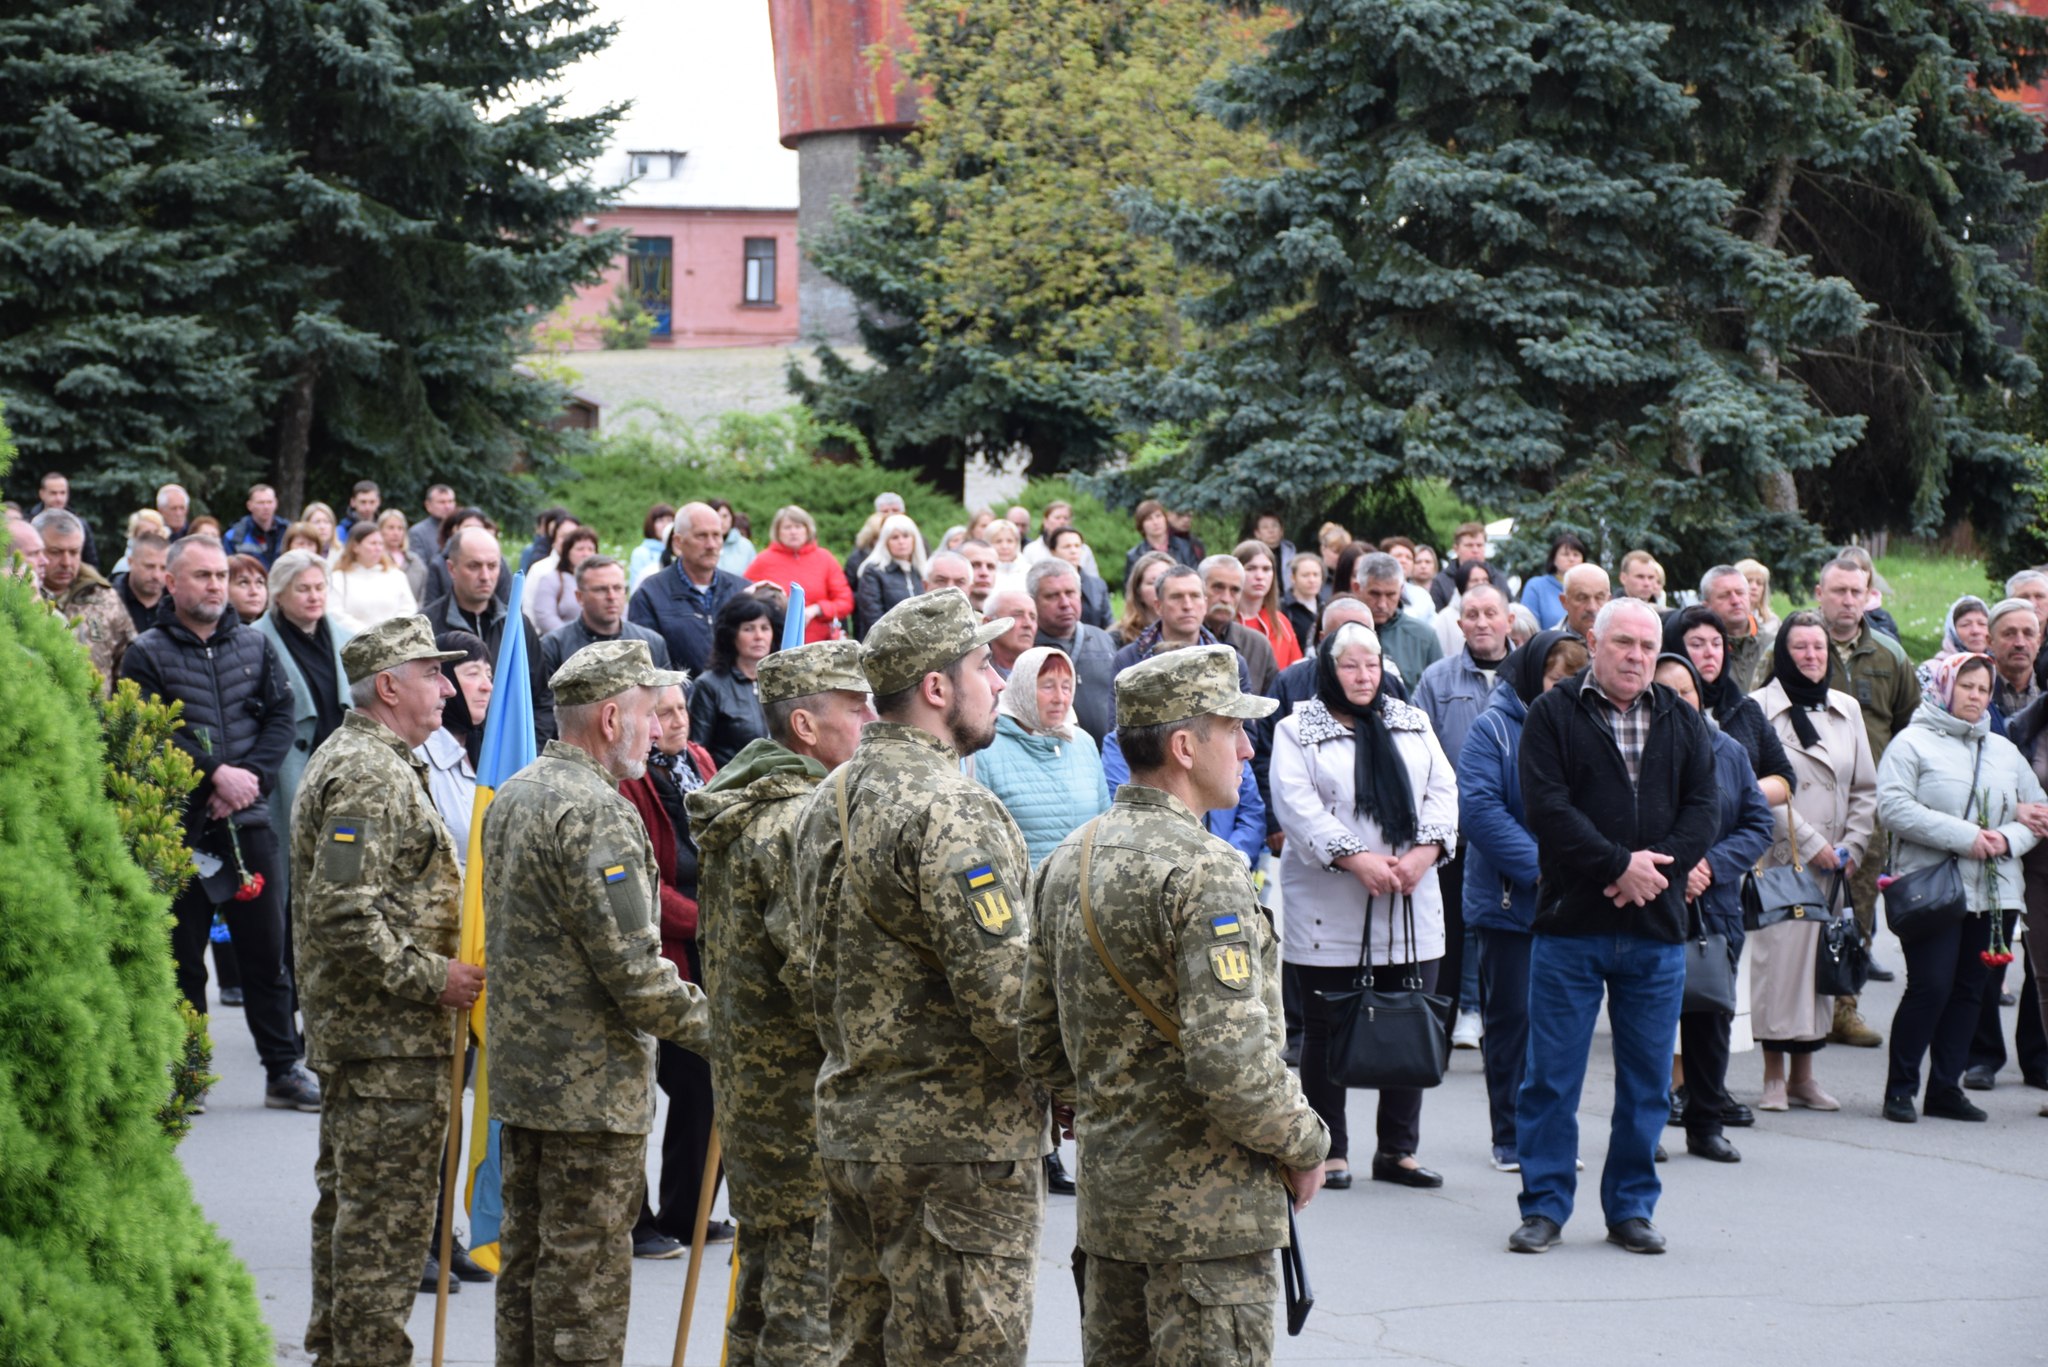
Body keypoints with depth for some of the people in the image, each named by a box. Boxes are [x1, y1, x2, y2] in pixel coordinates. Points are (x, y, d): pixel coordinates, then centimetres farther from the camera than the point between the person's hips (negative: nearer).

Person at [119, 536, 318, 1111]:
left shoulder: (254, 646, 12)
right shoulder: (147, 654, 0)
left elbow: (281, 719, 5)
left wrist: (250, 776, -10)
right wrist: (216, 775, -16)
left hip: (249, 823, 3)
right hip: (179, 826, -3)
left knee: (267, 951, 5)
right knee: (182, 956, 4)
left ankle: (285, 1068, 12)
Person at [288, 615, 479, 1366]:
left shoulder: (348, 760, 16)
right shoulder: (371, 777, -18)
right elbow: (344, 916, -27)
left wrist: (437, 969, 20)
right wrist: (430, 977, -20)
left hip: (347, 1023, 11)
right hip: (388, 1036, -11)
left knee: (350, 1195, 18)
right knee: (388, 1206, -7)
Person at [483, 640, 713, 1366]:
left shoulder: (513, 796, 12)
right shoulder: (595, 811, -19)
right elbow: (630, 966, -23)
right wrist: (708, 1021, -10)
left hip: (519, 1065, 10)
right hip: (592, 1086, -9)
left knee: (527, 1252, 16)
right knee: (586, 1270, -3)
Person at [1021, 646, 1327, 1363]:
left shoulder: (1065, 863, 8)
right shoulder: (1203, 874, -19)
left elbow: (1039, 1042, 13)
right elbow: (1232, 1064, -25)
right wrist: (1305, 1144, -10)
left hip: (1105, 1194, 9)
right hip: (1208, 1206, -9)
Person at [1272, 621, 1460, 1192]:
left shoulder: (1412, 724, 16)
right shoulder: (1298, 731, 2)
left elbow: (1442, 791, 8)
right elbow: (1296, 805, -10)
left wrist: (1425, 850, -10)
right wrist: (1356, 859, -19)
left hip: (1411, 904, 4)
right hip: (1329, 910, -4)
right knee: (1328, 1032, 1)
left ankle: (1399, 1150, 13)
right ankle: (1330, 1150, 10)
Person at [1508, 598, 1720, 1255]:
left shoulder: (1681, 722, 12)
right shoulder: (1553, 714, 1)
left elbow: (1703, 808, 4)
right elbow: (1547, 807, -10)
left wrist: (1655, 866, -12)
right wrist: (1620, 865, -15)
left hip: (1657, 929, 3)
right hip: (1570, 923, -3)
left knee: (1647, 1081, 8)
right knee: (1552, 1075, 0)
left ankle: (1631, 1206, 18)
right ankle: (1544, 1206, 9)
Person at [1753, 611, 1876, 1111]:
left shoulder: (1847, 709, 14)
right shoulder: (1761, 708, -3)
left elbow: (1865, 788, 15)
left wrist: (1851, 846, 1)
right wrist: (1811, 843, -12)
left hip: (1832, 863, 5)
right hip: (1779, 858, -5)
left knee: (1822, 955, 4)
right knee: (1778, 954, -9)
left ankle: (1804, 1074, 11)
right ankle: (1774, 1077, -4)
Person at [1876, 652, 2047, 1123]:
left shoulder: (2004, 751, 17)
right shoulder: (1912, 743, -1)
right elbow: (1894, 808, -14)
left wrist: (2006, 839, -7)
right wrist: (1965, 837, -17)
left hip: (1992, 890, 6)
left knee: (1968, 990, 6)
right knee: (1931, 986, -12)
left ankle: (1945, 1087, 13)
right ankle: (1900, 1087, -1)